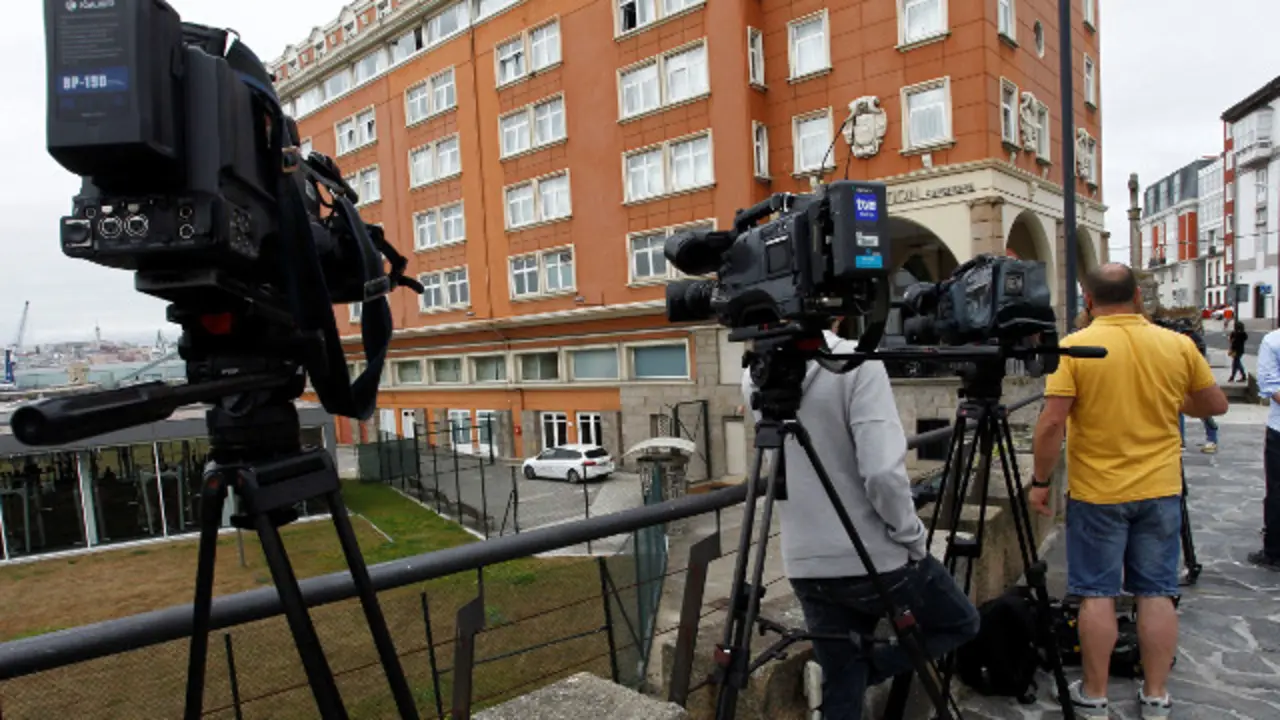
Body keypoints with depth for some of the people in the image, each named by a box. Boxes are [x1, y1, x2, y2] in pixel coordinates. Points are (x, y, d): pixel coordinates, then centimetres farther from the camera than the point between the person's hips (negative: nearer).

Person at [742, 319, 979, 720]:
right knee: (961, 624, 23)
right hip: (872, 559, -5)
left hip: (804, 567, 5)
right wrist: (912, 538, -8)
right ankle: (868, 669, 5)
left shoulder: (755, 376, 1)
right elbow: (882, 472, -24)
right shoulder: (856, 363, -17)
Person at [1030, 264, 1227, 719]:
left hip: (1097, 493, -3)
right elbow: (1216, 406, 12)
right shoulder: (1179, 346, -1)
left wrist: (1040, 482, -6)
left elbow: (1052, 424, -17)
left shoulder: (1074, 348, -13)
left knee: (1097, 594, 6)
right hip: (1160, 489, 3)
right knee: (1157, 593, 12)